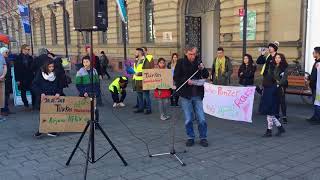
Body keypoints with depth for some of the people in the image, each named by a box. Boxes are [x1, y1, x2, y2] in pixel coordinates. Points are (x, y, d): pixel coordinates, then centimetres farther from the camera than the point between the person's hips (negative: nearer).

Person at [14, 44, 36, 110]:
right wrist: (17, 80, -8)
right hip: (22, 79, -2)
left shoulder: (30, 58, 9)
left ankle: (34, 105, 7)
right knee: (23, 93, 5)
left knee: (33, 92, -3)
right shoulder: (18, 58, -1)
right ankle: (26, 105, 16)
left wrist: (34, 75, 2)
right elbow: (16, 70, -3)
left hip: (30, 78, 2)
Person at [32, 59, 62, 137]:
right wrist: (41, 93, -16)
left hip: (54, 98, 2)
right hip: (43, 98, -2)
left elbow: (60, 86, 11)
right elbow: (34, 85, -4)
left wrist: (58, 93, -7)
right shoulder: (40, 74, -2)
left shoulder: (56, 75, 7)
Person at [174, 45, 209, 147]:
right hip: (185, 95, -2)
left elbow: (206, 76, 9)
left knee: (202, 119, 2)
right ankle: (190, 138, 23)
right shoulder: (181, 63, -2)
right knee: (188, 120, 6)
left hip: (197, 95, 2)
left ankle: (203, 138, 19)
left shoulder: (198, 62, 6)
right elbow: (176, 78, -5)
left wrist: (203, 68, -11)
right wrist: (186, 81, -19)